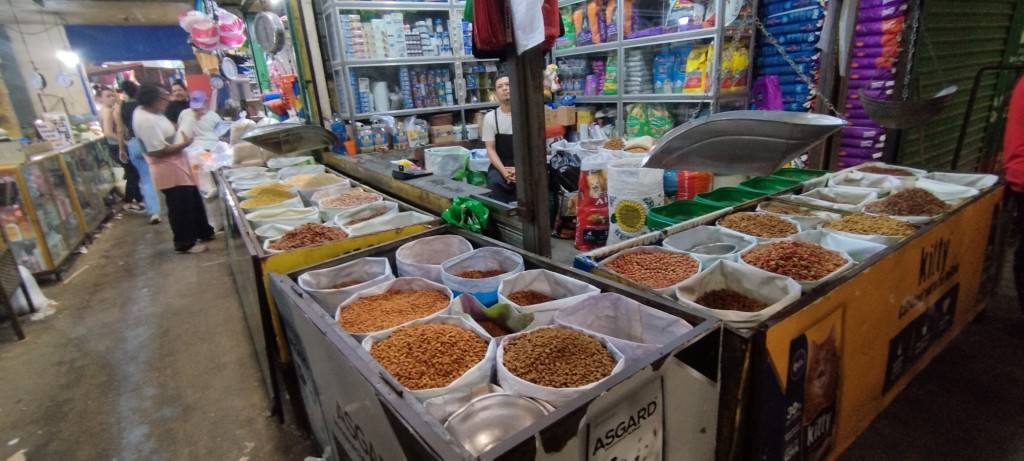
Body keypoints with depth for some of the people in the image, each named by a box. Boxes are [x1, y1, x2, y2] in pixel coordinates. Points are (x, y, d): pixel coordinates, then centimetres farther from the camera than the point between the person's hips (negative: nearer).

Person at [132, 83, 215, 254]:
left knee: (194, 200, 20)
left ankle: (204, 232, 34)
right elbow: (158, 150, -26)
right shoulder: (146, 120, -25)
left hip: (176, 165, 10)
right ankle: (184, 244, 16)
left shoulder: (148, 112, 6)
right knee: (181, 208, 2)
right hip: (168, 169, -10)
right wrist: (183, 144, -16)